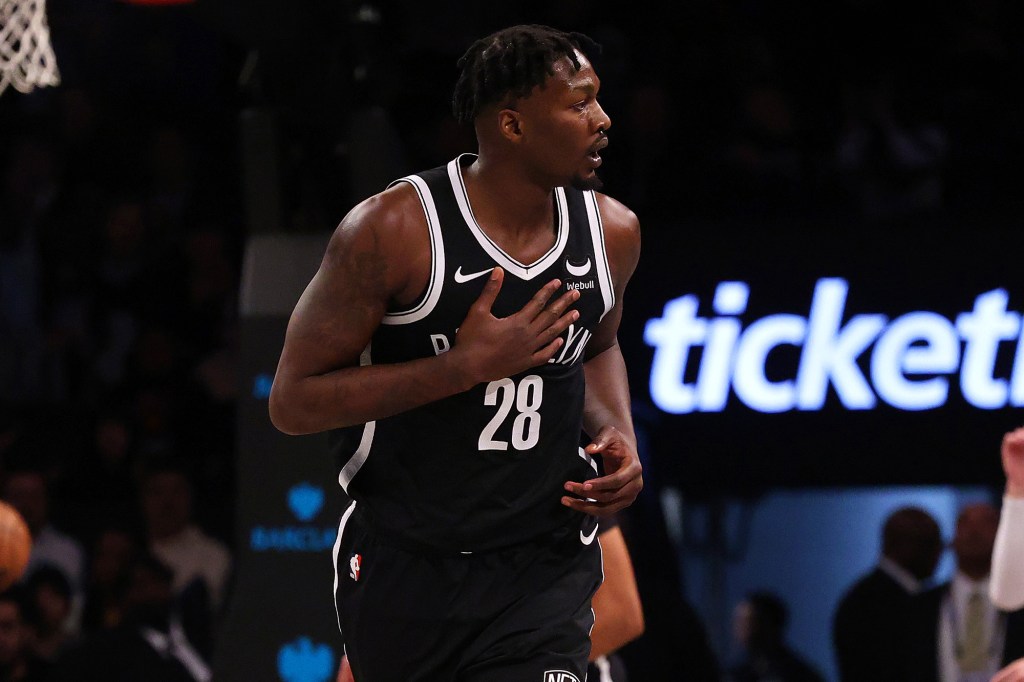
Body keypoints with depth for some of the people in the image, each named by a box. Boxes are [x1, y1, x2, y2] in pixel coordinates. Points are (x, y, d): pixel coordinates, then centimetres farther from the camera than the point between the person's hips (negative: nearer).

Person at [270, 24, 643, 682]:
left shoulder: (612, 232, -1)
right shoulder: (393, 230, -18)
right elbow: (292, 401, -17)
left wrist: (619, 435, 0)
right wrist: (465, 366, -25)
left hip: (543, 571, 2)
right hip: (403, 570, -2)